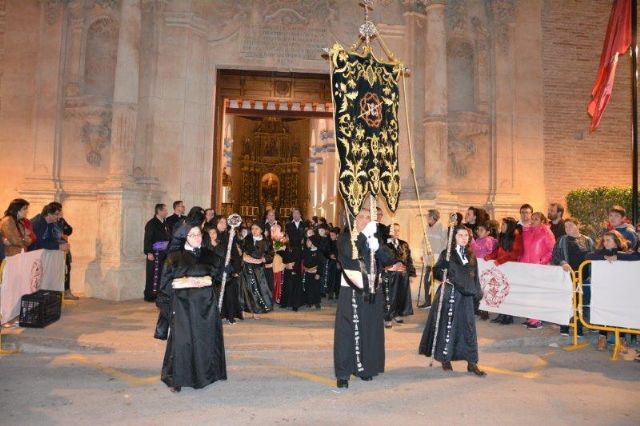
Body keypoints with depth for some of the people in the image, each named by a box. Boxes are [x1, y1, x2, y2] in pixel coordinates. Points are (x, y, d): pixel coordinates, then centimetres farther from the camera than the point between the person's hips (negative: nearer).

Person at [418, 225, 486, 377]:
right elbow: (436, 271, -2)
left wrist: (477, 293, 10)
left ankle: (472, 363, 11)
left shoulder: (471, 255, 11)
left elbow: (475, 276, 15)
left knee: (469, 327, 3)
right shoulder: (447, 254, -2)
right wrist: (444, 276, -21)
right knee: (448, 326, 3)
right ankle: (445, 359, 18)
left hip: (466, 296, 4)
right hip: (449, 295, -4)